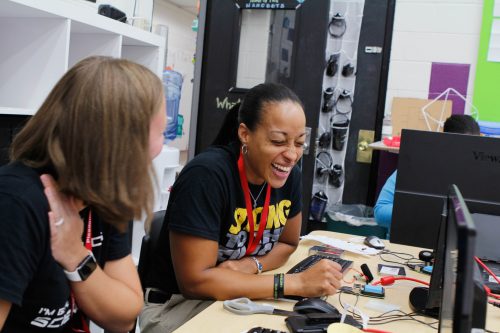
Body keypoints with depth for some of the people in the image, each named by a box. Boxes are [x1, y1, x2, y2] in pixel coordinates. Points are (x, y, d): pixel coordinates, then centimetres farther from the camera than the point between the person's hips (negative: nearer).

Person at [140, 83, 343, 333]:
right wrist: (296, 283, -28)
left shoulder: (289, 175, -6)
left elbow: (287, 243, 9)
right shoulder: (206, 175, -26)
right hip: (177, 303, -6)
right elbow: (195, 281, -26)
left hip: (240, 299, 7)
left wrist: (251, 265, -13)